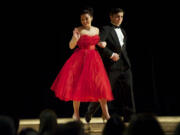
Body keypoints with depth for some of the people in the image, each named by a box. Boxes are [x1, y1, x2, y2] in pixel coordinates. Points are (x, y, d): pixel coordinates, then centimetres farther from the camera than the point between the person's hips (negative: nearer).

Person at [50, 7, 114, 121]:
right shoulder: (78, 30, -5)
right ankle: (76, 113, 8)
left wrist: (102, 44, 2)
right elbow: (71, 46, -9)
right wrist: (75, 38, -28)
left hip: (94, 59, 4)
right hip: (80, 59, -4)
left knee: (101, 86, -3)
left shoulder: (97, 30, 9)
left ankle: (106, 114, 2)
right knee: (78, 86, -2)